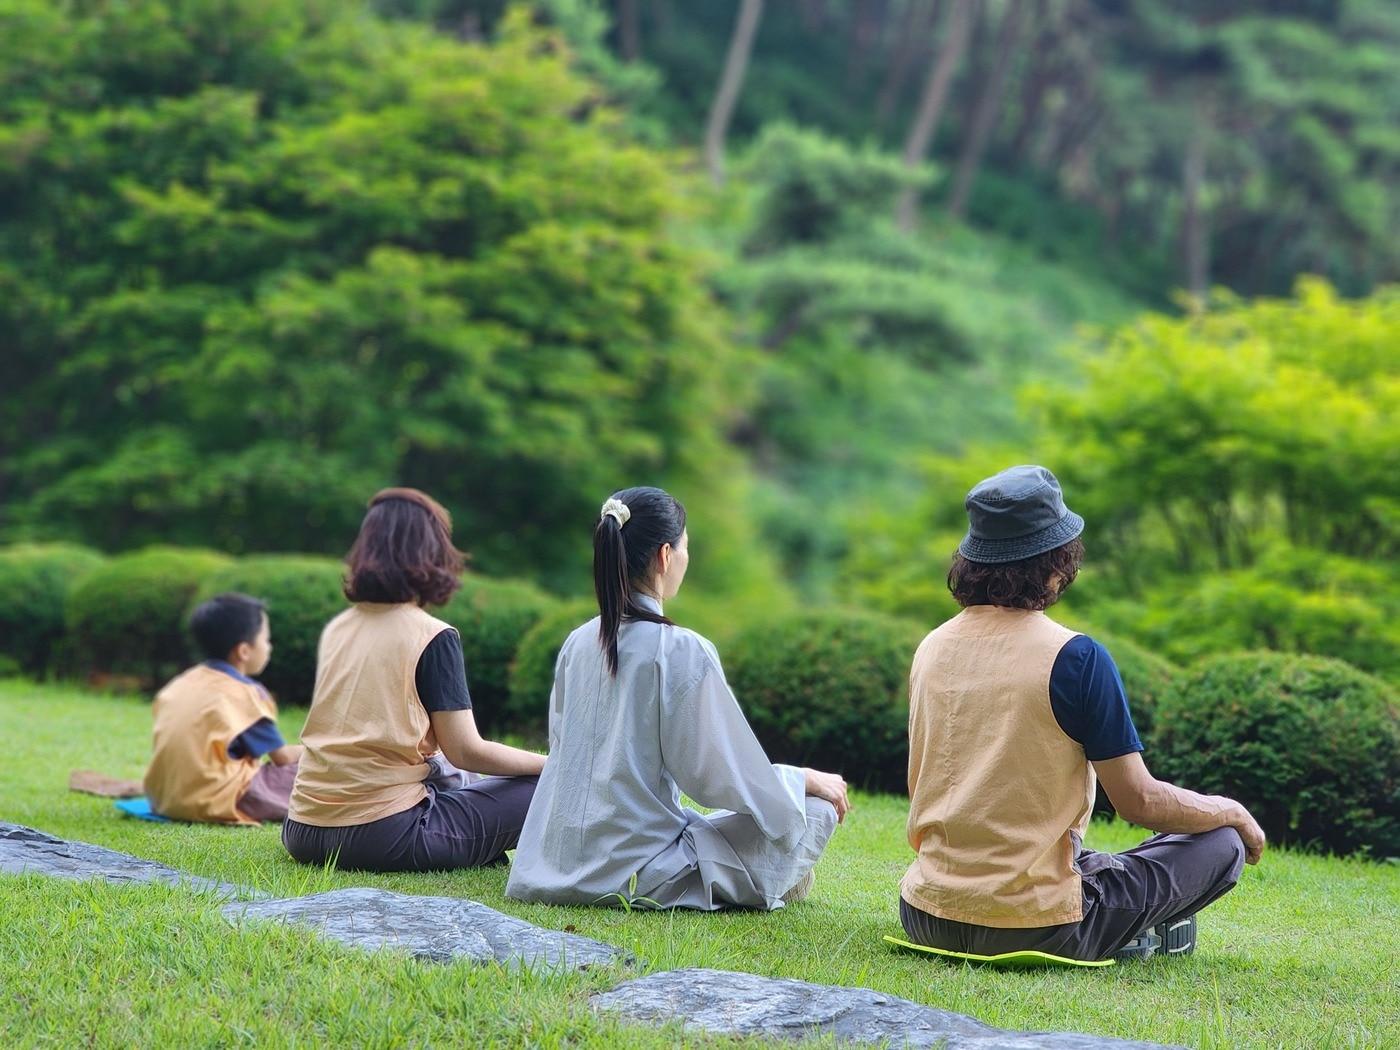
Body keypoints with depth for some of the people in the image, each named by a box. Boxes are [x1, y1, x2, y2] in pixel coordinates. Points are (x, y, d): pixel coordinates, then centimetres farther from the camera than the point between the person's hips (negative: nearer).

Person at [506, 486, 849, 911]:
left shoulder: (577, 644, 5)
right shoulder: (681, 651, -15)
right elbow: (719, 775, -12)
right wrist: (807, 781, 6)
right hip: (636, 871, -8)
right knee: (815, 810, 3)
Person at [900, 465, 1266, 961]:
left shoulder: (931, 647, 4)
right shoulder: (1077, 657, -14)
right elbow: (1139, 800, -9)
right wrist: (1232, 812, 12)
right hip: (1034, 930, -6)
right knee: (1224, 841, 11)